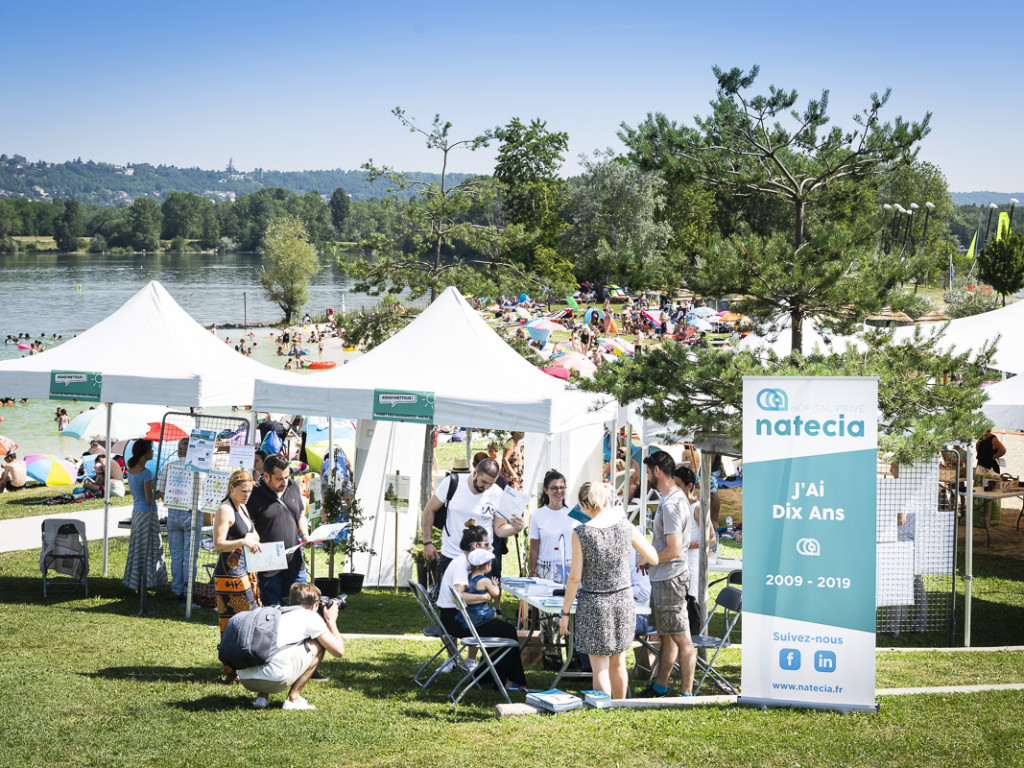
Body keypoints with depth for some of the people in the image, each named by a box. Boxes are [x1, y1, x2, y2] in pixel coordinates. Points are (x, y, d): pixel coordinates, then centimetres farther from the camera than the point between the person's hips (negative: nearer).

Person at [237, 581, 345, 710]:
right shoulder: (311, 616, 12)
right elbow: (339, 651, 12)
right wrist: (331, 621, 28)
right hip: (275, 681, -7)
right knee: (319, 646, 15)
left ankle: (261, 696, 21)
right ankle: (293, 698, 10)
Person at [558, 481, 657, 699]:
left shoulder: (581, 533, -14)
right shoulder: (625, 527, -5)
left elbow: (575, 577, -11)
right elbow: (654, 558, 4)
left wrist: (565, 612, -1)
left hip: (593, 604, -4)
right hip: (623, 601, 4)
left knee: (599, 667, 3)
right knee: (618, 664, 19)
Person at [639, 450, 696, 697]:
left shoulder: (671, 505, -21)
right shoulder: (676, 497, 12)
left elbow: (674, 550, -25)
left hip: (669, 579, -11)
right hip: (663, 578, 11)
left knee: (682, 639, -4)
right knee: (667, 636, 19)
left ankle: (686, 694, 0)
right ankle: (660, 687, 30)